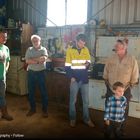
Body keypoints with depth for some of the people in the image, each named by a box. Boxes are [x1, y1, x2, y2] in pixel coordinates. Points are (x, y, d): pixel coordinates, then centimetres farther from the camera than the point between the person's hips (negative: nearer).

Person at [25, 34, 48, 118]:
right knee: (31, 92, 9)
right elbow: (27, 61, -8)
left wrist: (32, 59, -16)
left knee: (43, 91, 3)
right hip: (31, 73, 2)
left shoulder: (43, 49, 1)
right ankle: (33, 109, 25)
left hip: (41, 72, -2)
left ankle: (45, 109, 17)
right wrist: (38, 60, -15)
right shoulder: (29, 49, 5)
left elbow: (44, 59, -19)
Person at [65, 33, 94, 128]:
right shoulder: (70, 50, -4)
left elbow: (89, 62, 9)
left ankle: (87, 119, 25)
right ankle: (72, 119, 25)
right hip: (74, 79, -2)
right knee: (73, 100, 8)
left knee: (86, 100, 10)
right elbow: (67, 66, -4)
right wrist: (71, 77, -12)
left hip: (84, 79, 2)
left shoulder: (86, 50, 3)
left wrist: (88, 64, -15)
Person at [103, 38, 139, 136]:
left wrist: (128, 87, -2)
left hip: (125, 91, -2)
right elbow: (106, 74, 5)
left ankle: (121, 130, 36)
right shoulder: (111, 58, -6)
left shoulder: (132, 59, -13)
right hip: (111, 90, 2)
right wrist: (108, 85, 6)